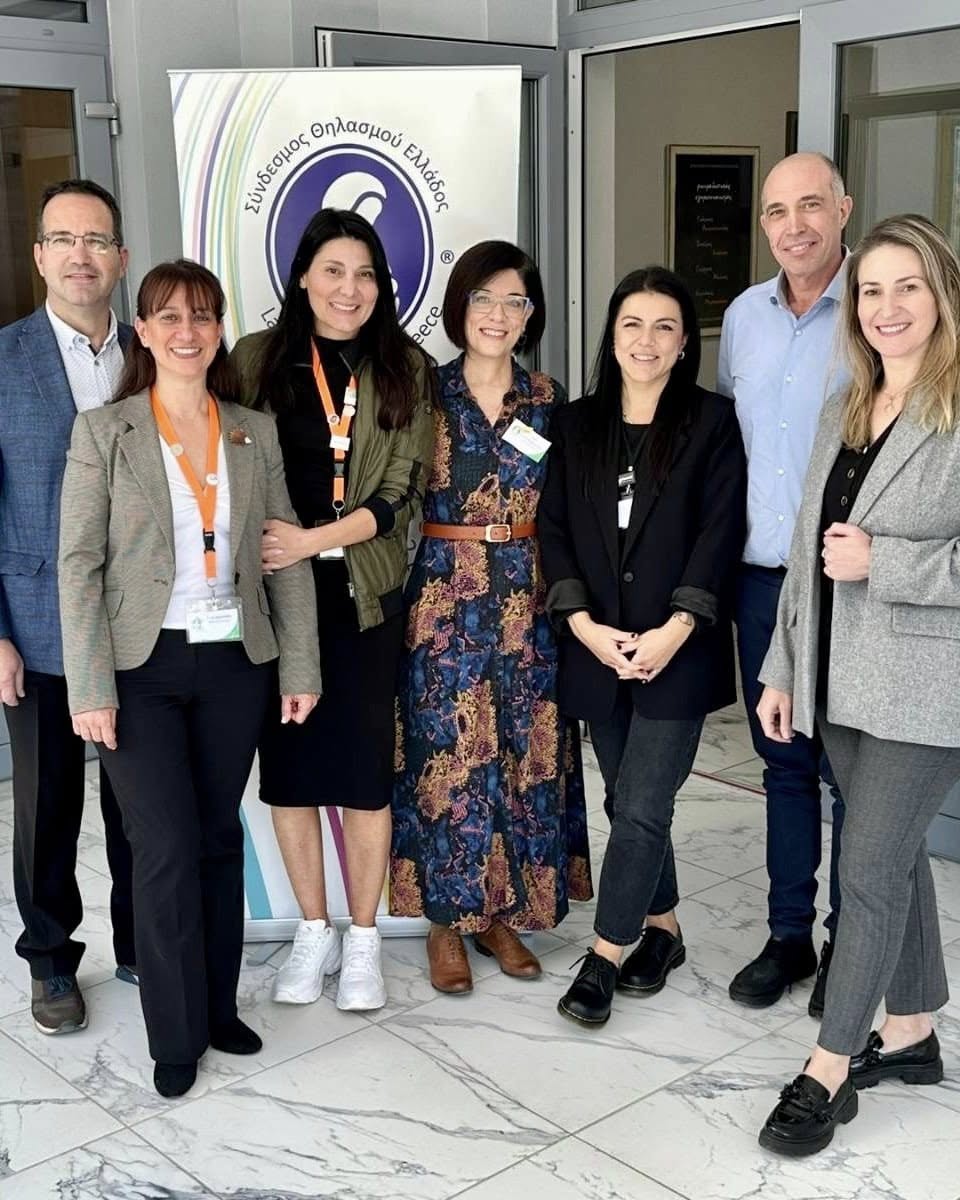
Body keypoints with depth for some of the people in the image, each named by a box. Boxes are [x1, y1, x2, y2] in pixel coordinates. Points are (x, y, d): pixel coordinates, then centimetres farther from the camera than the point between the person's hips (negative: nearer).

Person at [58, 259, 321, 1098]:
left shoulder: (255, 433, 6)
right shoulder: (104, 432, -3)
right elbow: (80, 565, -6)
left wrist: (300, 666, 1)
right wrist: (92, 689, -13)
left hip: (235, 663, 3)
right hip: (142, 667, -3)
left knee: (221, 839, 12)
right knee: (167, 849, -2)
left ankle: (220, 1008, 27)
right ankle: (176, 1035, 14)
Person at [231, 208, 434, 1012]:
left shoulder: (405, 369, 2)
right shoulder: (258, 359, 2)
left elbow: (401, 491, -4)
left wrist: (313, 540, -15)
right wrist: (264, 555, -12)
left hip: (365, 589, 0)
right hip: (276, 586, 1)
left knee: (364, 760, 5)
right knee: (289, 756, 7)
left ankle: (363, 939, 20)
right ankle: (314, 930, 24)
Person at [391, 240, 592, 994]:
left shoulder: (547, 399, 7)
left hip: (528, 600, 3)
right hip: (444, 598, -3)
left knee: (525, 755, 7)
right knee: (448, 756, 2)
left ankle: (503, 914, 23)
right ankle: (447, 920, 16)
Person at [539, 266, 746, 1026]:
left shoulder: (712, 422, -1)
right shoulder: (576, 425, 8)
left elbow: (721, 535, -7)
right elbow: (554, 530, 3)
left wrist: (674, 631, -16)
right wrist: (584, 625, -9)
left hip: (679, 651, -4)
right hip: (597, 648, 4)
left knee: (640, 808, -6)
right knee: (630, 803, 13)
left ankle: (603, 957, 5)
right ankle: (662, 930, 31)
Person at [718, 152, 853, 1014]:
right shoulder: (744, 315, 10)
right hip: (762, 578, 5)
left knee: (850, 771, 5)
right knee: (783, 763, 15)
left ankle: (850, 945, 22)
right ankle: (788, 936, 28)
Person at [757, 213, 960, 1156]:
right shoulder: (844, 410, 12)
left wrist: (880, 562, -19)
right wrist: (783, 668, 13)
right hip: (840, 680, 7)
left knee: (870, 871, -2)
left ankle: (829, 1070, 12)